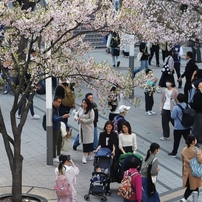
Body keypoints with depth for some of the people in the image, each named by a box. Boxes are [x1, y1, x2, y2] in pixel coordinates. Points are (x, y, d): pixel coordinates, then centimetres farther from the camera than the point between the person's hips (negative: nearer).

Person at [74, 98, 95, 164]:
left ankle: (85, 157, -7)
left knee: (87, 142, -6)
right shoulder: (81, 109, 6)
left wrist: (83, 120, -19)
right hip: (82, 128, 7)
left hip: (88, 128, -6)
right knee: (83, 141, 10)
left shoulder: (91, 110, -12)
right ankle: (88, 155, 21)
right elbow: (76, 114, 14)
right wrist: (76, 117, -9)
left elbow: (91, 120, -17)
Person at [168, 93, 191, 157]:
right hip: (187, 127, 5)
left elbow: (173, 117, -17)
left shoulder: (176, 107, -20)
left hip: (178, 128, -5)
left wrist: (172, 112, 1)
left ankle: (174, 153, 18)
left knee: (176, 141, 7)